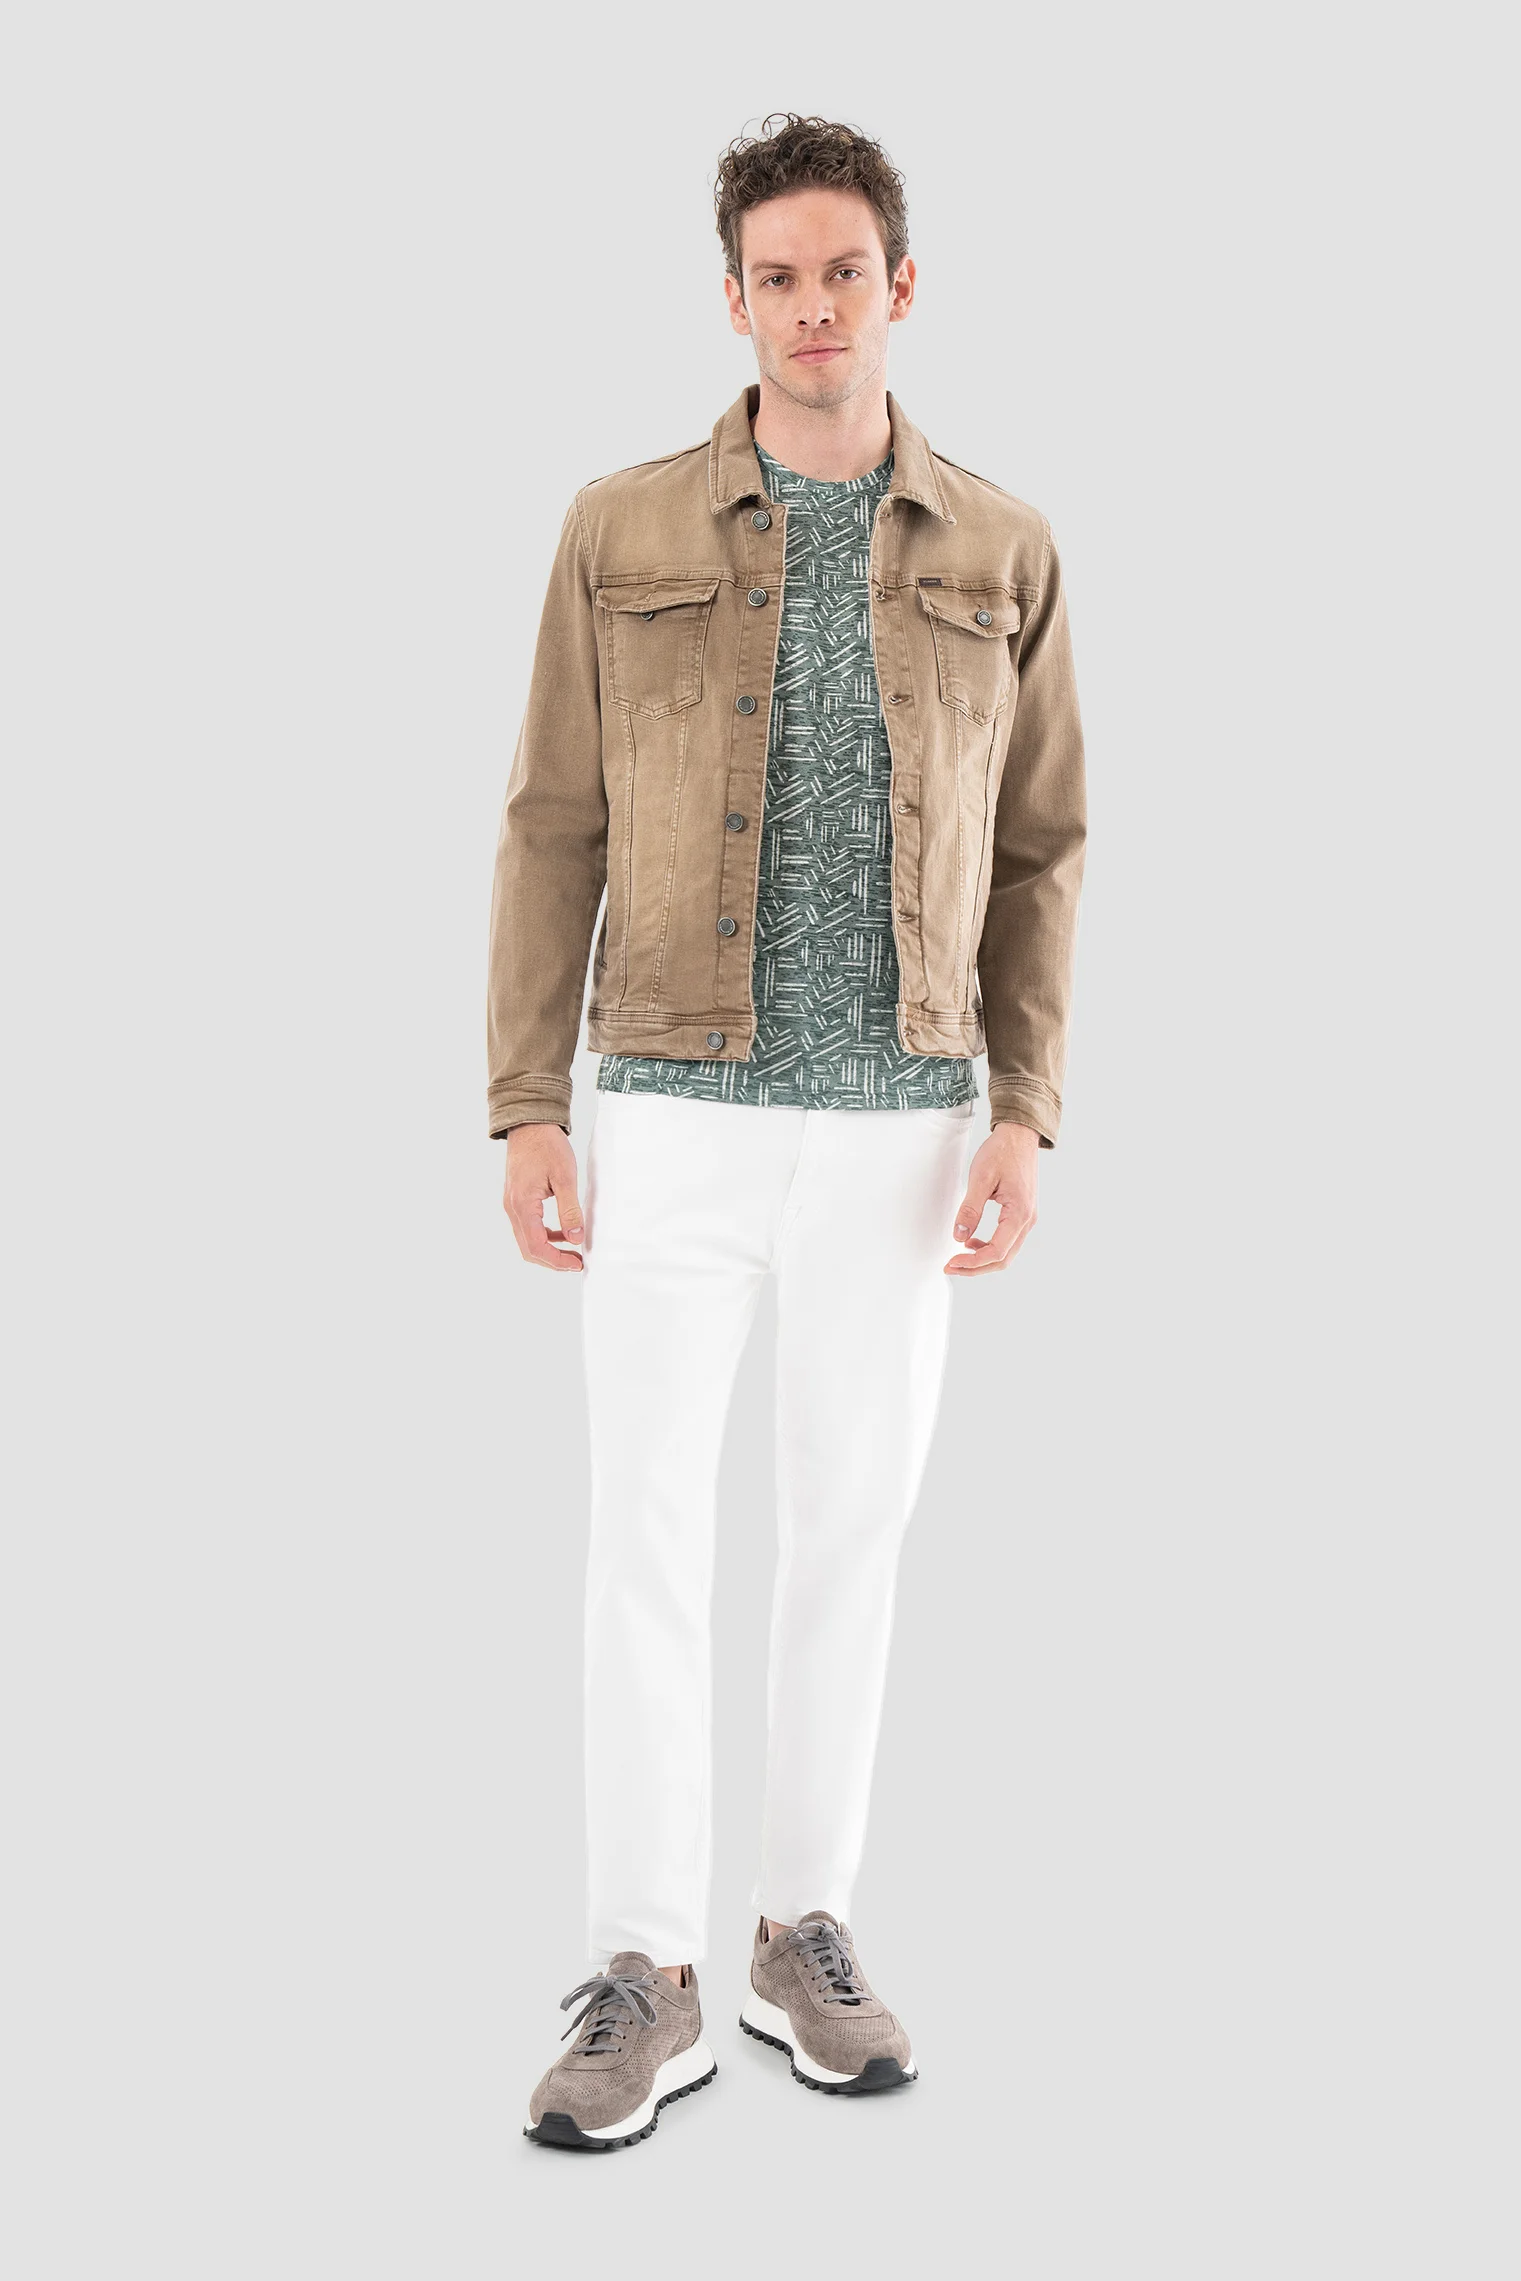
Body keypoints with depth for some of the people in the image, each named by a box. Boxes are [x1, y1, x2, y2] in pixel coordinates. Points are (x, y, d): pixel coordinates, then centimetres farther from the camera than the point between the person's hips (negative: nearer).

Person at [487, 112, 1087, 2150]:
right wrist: (525, 1108, -5)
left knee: (852, 1530, 7)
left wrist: (1027, 1119, -5)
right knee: (648, 1540, -3)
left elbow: (1039, 858, 6)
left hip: (896, 1129, 1)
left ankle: (805, 1937, 22)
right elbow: (555, 832, 2)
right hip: (678, 1120, -1)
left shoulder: (1002, 554, 4)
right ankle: (646, 1986, 6)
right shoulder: (623, 533, 0)